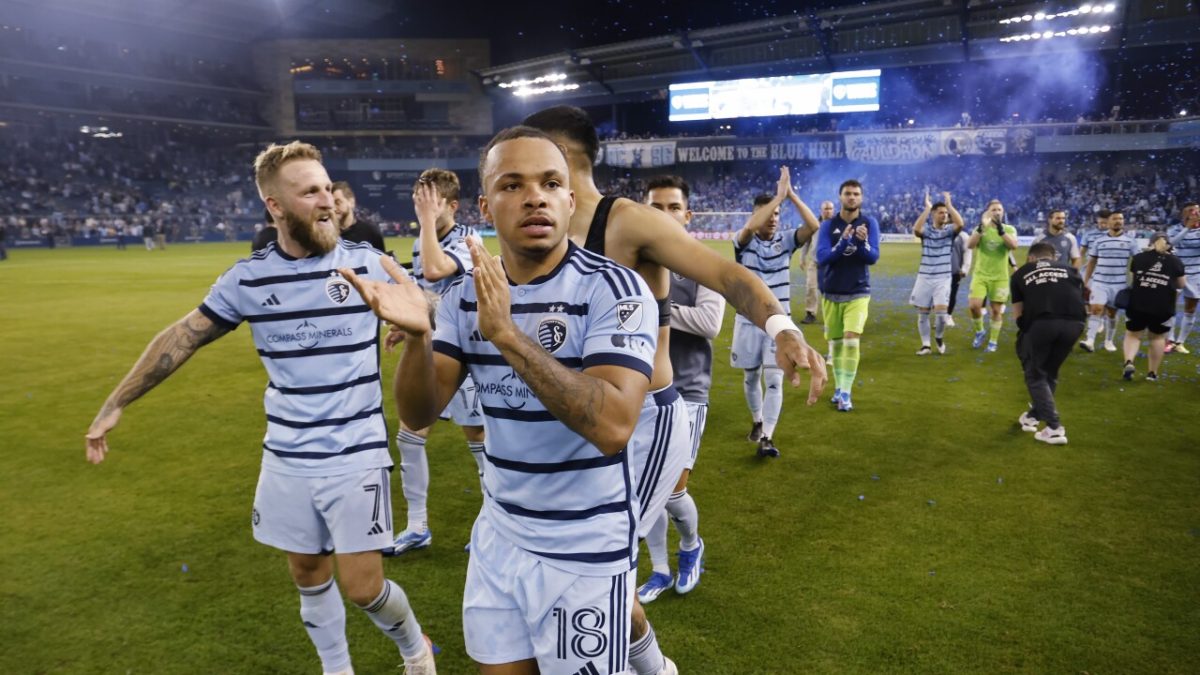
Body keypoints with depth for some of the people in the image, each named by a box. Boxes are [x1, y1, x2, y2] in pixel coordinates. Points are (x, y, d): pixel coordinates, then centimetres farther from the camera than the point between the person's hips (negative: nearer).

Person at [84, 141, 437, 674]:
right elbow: (182, 337, 9)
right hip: (287, 461, 3)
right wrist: (116, 403, 13)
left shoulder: (365, 264, -9)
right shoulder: (248, 277, -2)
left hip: (355, 456, -3)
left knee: (362, 587, -1)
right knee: (309, 577, 15)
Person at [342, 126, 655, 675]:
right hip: (498, 537, 5)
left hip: (586, 552, -4)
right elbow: (418, 415, -5)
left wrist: (508, 334, -35)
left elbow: (613, 426, -30)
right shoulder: (467, 295, -1)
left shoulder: (612, 288, -18)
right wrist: (417, 337, -24)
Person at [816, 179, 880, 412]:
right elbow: (821, 257, -12)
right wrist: (843, 242, -27)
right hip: (831, 293, 2)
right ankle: (839, 387, 26)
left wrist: (862, 242, -29)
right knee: (835, 343, 9)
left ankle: (846, 393, -6)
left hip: (858, 293, -2)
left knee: (851, 340, -15)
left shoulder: (869, 222, -3)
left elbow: (873, 257, -10)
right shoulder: (828, 225, -2)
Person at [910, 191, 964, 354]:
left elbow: (960, 224, -18)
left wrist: (949, 204, -15)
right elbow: (916, 229, -21)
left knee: (941, 311, -12)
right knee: (922, 313, 3)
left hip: (943, 278, -1)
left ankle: (939, 337, 17)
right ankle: (925, 345, 14)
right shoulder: (926, 231, 2)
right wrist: (927, 208, -19)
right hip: (924, 277, 1)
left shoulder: (950, 231, 4)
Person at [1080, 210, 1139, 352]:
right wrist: (1085, 282, 7)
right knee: (1096, 309, -12)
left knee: (1112, 312, 9)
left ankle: (1109, 341, 23)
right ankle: (1090, 340, -18)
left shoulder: (1130, 240, 1)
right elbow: (1091, 262, 9)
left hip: (1119, 283, 0)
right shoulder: (1099, 240, 4)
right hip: (1099, 282, 0)